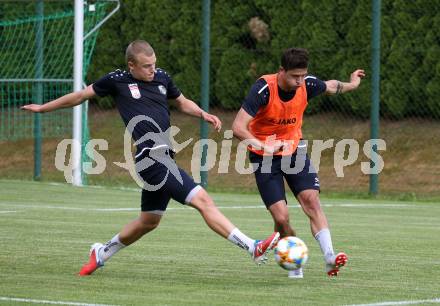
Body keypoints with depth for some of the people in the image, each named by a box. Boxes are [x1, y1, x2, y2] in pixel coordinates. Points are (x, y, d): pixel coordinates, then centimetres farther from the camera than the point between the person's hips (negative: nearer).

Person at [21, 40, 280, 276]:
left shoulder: (162, 77, 13)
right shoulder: (118, 80, -1)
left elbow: (183, 102, 30)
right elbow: (80, 96, 12)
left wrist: (203, 115, 10)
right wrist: (43, 108, 20)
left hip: (164, 158, 8)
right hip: (150, 157, -8)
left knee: (149, 221, 21)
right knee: (203, 201, -16)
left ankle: (102, 253, 39)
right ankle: (253, 248, -21)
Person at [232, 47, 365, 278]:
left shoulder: (307, 85, -11)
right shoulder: (263, 90, -26)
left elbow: (330, 86, 15)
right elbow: (238, 127, -31)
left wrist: (352, 84, 29)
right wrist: (263, 146, -44)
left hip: (294, 149, 4)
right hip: (265, 156, -4)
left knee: (311, 199, -18)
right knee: (281, 217, -12)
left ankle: (329, 257, -24)